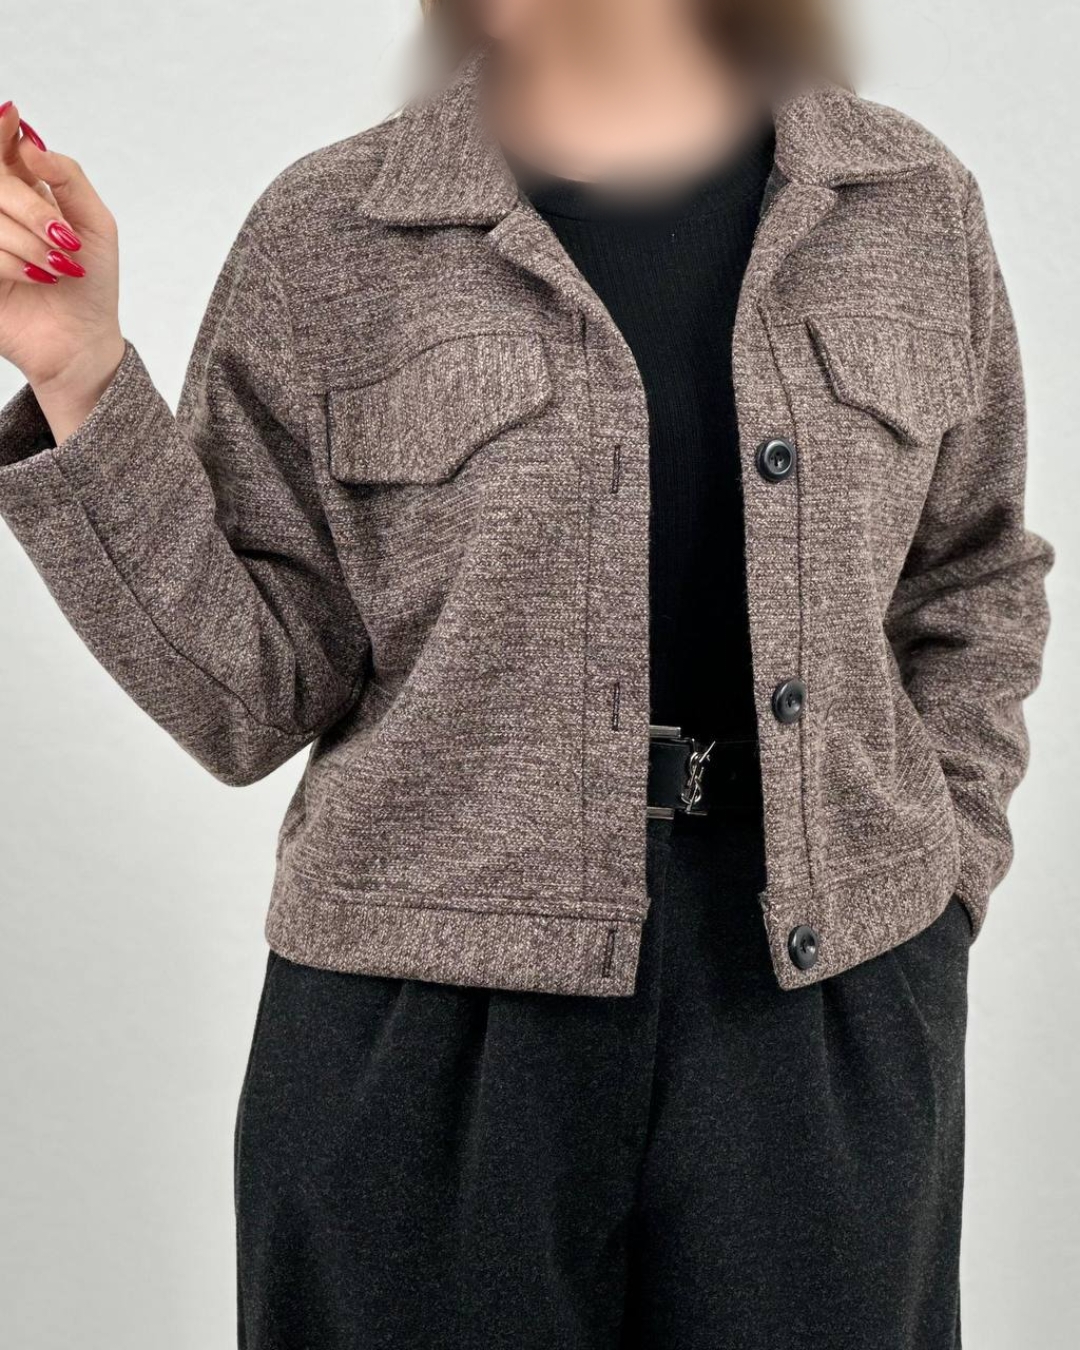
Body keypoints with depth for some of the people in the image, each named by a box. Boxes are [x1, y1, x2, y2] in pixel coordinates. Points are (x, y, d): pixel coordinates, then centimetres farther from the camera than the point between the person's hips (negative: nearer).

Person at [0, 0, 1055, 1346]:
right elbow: (249, 695, -6)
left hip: (829, 1001, 2)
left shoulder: (914, 206, 3)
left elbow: (972, 597, 13)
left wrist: (934, 892, 4)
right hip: (424, 1033, -1)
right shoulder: (325, 242, -4)